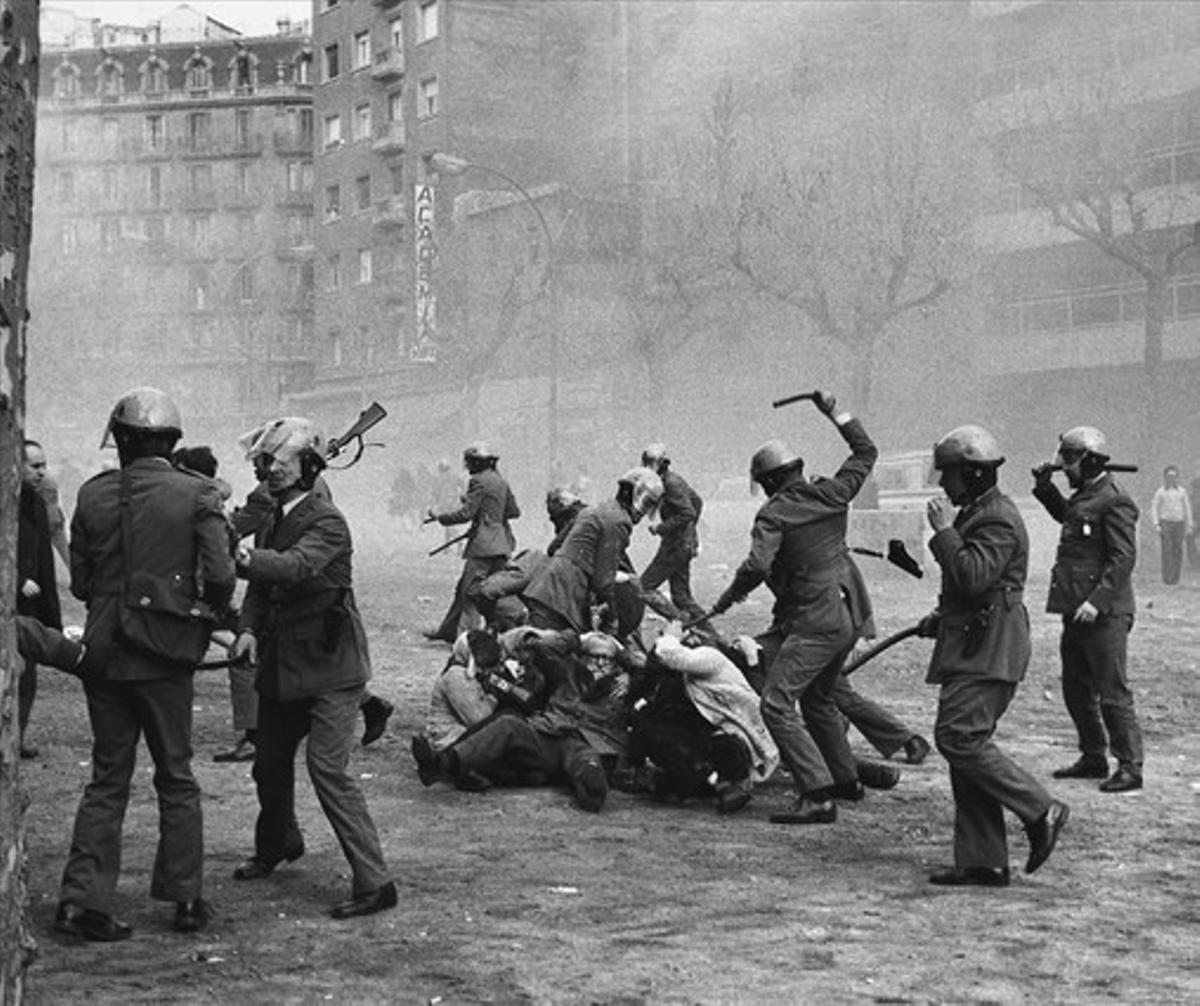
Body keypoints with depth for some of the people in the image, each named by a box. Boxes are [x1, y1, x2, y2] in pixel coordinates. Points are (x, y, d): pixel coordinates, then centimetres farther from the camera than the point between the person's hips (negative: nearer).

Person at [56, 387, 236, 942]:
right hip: (164, 656, -2)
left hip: (103, 652, 3)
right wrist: (208, 611, 7)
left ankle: (81, 899, 5)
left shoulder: (94, 494, 0)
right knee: (176, 777, 11)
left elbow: (79, 582, 5)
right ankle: (186, 897, 15)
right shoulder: (196, 494, -8)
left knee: (107, 777, 12)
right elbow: (220, 575, -13)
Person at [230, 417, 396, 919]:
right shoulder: (273, 524, 12)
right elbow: (260, 586, 10)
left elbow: (295, 567, -31)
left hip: (329, 666, -8)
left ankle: (374, 882, -13)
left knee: (328, 767, -16)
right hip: (282, 665, 8)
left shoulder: (327, 522, -14)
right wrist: (249, 628, -8)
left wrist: (244, 557, -42)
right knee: (269, 763, 19)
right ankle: (277, 843, 46)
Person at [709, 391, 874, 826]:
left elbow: (757, 565, -25)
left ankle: (817, 797, -19)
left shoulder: (774, 514, -11)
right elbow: (865, 452, 20)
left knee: (777, 703, -11)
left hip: (815, 622, -8)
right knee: (818, 697, 26)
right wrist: (835, 412, 26)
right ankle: (844, 778, 37)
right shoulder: (830, 495, 5)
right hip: (850, 614, 8)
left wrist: (727, 598, -9)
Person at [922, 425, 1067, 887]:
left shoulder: (999, 520, -14)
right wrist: (941, 618, 18)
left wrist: (944, 531, -18)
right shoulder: (976, 513, 20)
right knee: (965, 744, 7)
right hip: (971, 646, 11)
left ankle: (1040, 810, -7)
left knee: (959, 737, -16)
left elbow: (974, 576, -27)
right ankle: (982, 861, 8)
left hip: (988, 651, -11)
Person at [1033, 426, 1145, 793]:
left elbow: (1124, 558, -20)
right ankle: (1093, 757, 28)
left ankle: (1130, 768, 1)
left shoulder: (1114, 502, -15)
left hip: (1104, 615, -10)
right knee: (1076, 688, 16)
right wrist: (1044, 486, 22)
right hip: (1076, 611, 10)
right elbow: (1064, 515, 37)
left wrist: (1098, 600, -26)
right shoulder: (1082, 497, 14)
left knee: (1112, 692, -5)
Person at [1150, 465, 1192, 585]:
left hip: (1179, 523, 2)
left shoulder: (1182, 491, 7)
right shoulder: (1160, 492, 1)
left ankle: (1175, 578, 5)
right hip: (1165, 523, -2)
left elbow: (1187, 509, 10)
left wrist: (1190, 526, 5)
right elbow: (1154, 508, 2)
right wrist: (1156, 524, -9)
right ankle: (1166, 577, -6)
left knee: (1178, 552, -1)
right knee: (1167, 552, -9)